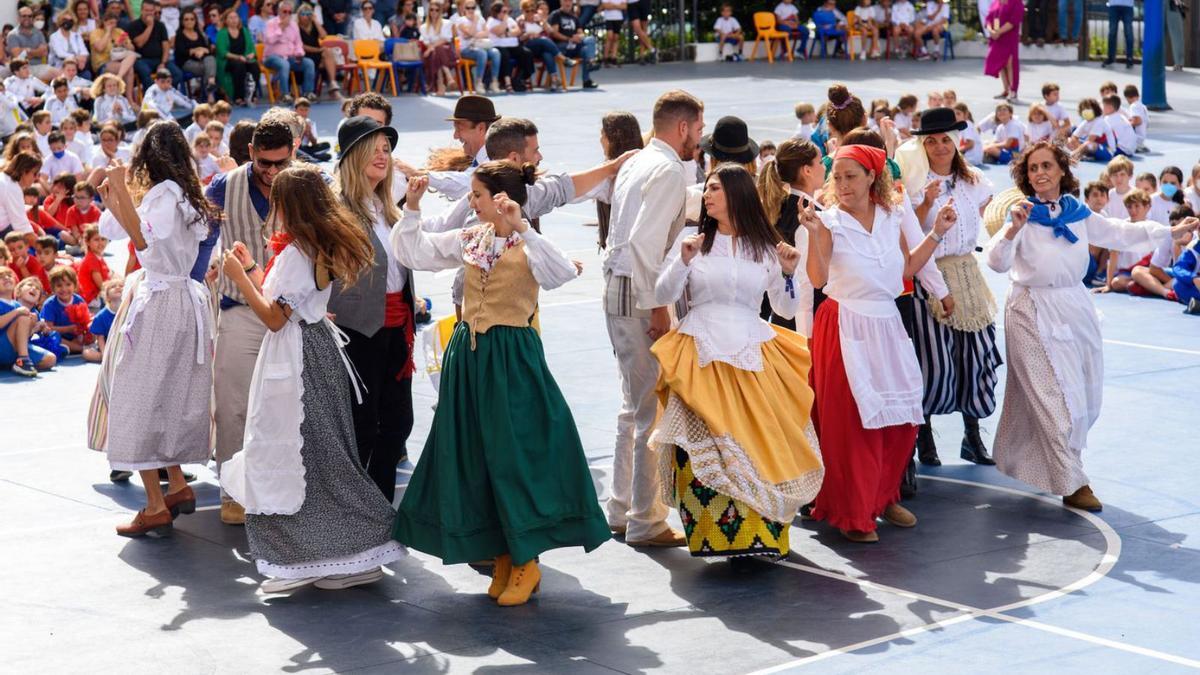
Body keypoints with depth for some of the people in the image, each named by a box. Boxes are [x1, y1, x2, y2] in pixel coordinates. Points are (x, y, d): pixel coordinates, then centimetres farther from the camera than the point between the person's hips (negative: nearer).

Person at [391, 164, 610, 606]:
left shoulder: (527, 246, -10)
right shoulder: (469, 240, 8)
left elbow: (563, 273, -31)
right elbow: (412, 254, 15)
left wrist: (521, 228, -33)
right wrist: (411, 208, 4)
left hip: (511, 358, -7)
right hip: (469, 356, 7)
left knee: (515, 455, -4)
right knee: (473, 457, 9)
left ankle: (527, 561, 6)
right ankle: (501, 557, 19)